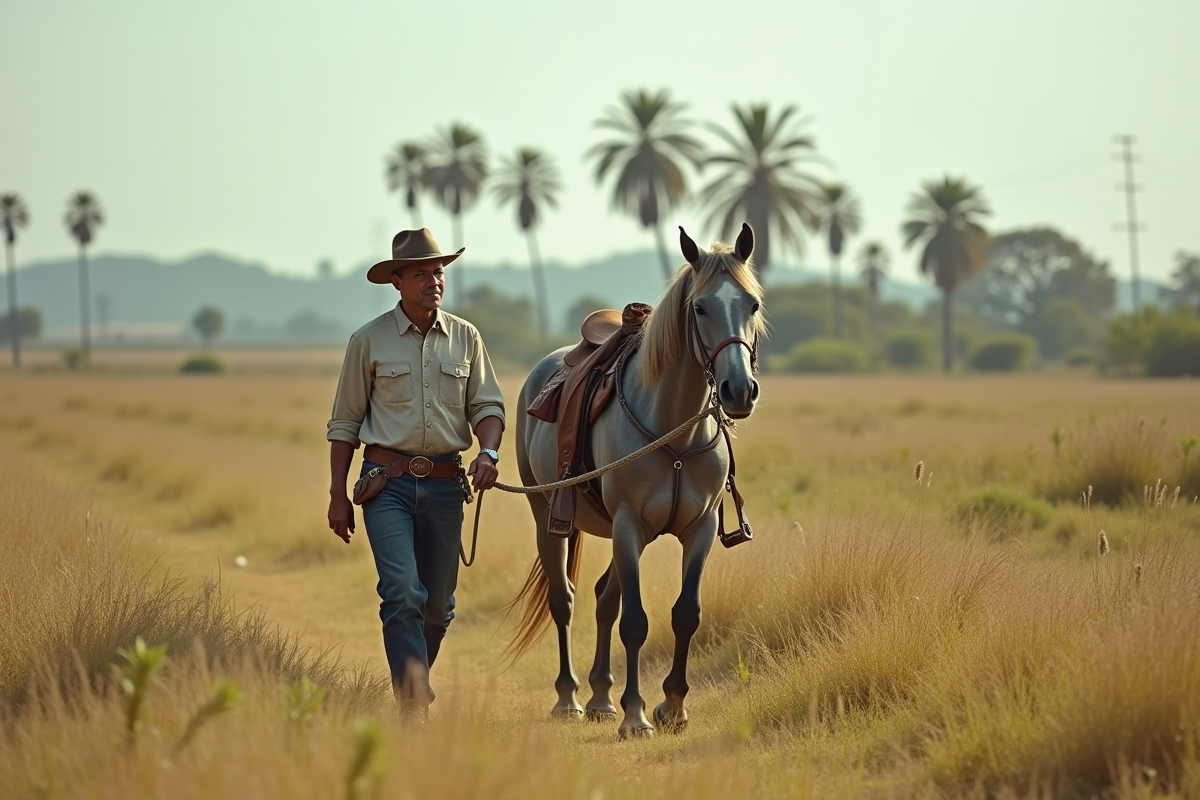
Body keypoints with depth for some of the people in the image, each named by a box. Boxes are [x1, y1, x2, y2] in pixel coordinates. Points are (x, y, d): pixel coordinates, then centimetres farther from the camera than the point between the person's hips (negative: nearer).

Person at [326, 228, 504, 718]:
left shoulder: (465, 338, 8)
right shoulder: (369, 341, 0)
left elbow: (488, 406, 8)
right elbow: (344, 423, 4)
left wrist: (488, 453, -14)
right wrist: (338, 495, 1)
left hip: (444, 484, 3)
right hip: (388, 481, -3)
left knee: (438, 604, 9)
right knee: (403, 593, -15)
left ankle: (411, 689, 28)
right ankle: (415, 704, -18)